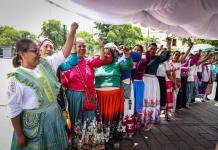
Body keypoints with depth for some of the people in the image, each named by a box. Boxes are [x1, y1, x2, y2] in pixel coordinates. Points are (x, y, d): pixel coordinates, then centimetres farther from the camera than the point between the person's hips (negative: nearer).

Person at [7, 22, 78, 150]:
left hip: (55, 117, 5)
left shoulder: (46, 63, -1)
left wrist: (72, 32, -10)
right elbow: (14, 109, -11)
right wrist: (20, 135, -9)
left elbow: (64, 53, 0)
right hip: (34, 122, -5)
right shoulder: (17, 78, -14)